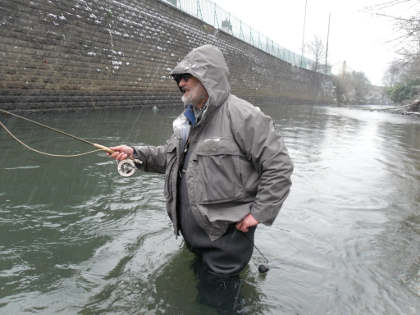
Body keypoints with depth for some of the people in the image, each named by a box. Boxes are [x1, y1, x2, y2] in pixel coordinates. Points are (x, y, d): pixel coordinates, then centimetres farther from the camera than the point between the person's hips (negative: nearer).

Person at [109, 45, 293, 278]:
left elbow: (279, 166, -18)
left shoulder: (242, 115, -18)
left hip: (224, 238, -7)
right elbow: (170, 156, 17)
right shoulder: (188, 119, 10)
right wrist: (135, 153, 2)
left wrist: (258, 213, -17)